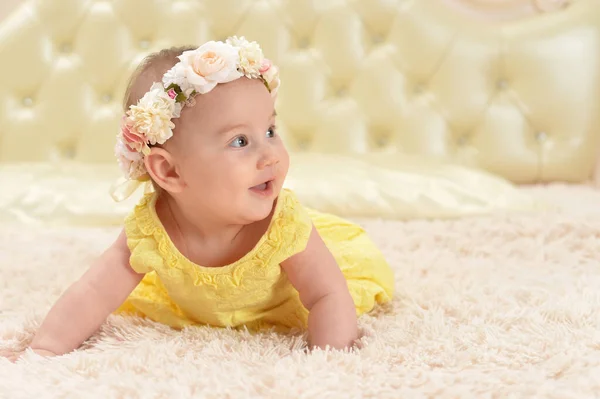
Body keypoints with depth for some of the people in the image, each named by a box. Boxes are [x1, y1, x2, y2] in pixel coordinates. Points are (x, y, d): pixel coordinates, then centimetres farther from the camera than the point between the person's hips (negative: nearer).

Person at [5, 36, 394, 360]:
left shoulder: (285, 223, -41)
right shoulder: (149, 231, -38)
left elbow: (329, 295, -35)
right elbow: (92, 295, -32)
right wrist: (44, 351, -46)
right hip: (195, 306, 2)